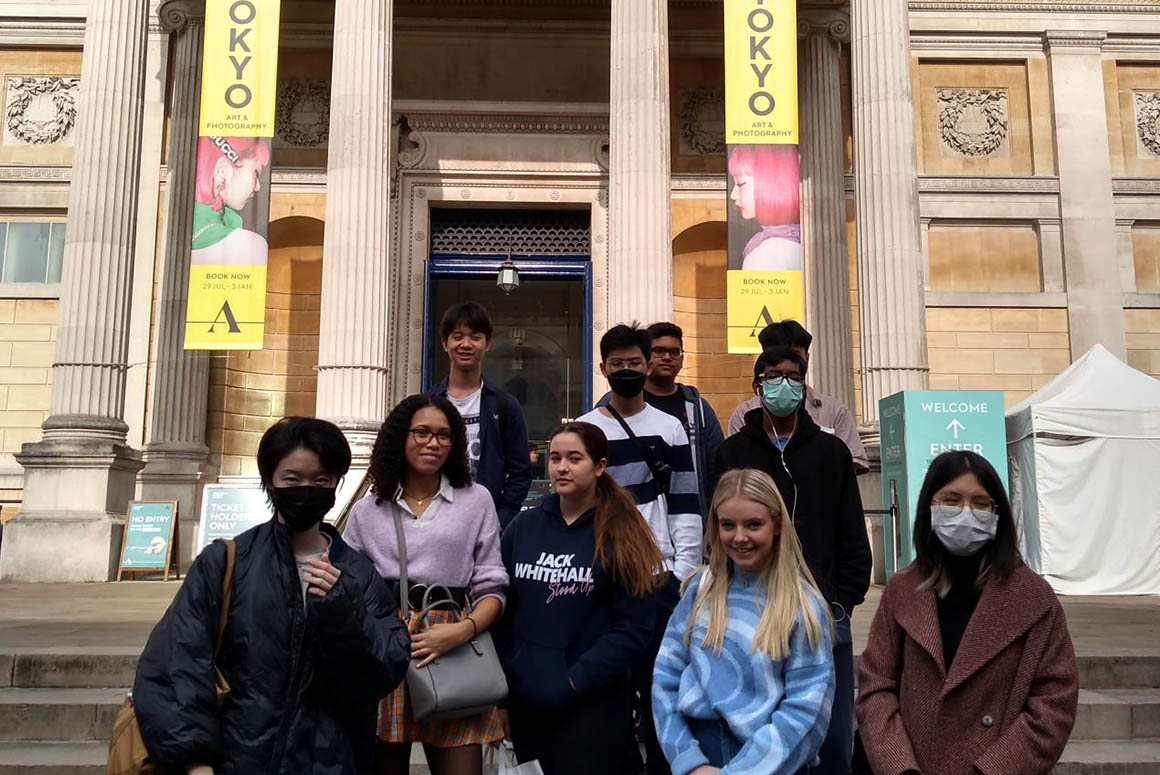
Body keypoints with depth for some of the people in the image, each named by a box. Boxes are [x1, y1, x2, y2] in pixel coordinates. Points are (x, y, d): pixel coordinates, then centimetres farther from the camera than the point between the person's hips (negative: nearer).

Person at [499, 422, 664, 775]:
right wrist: (504, 670, -2)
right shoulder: (522, 526, 4)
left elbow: (634, 628, -11)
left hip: (592, 701, -4)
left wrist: (576, 678, -16)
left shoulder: (622, 537, -7)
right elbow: (503, 604, 10)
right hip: (524, 696, 4)